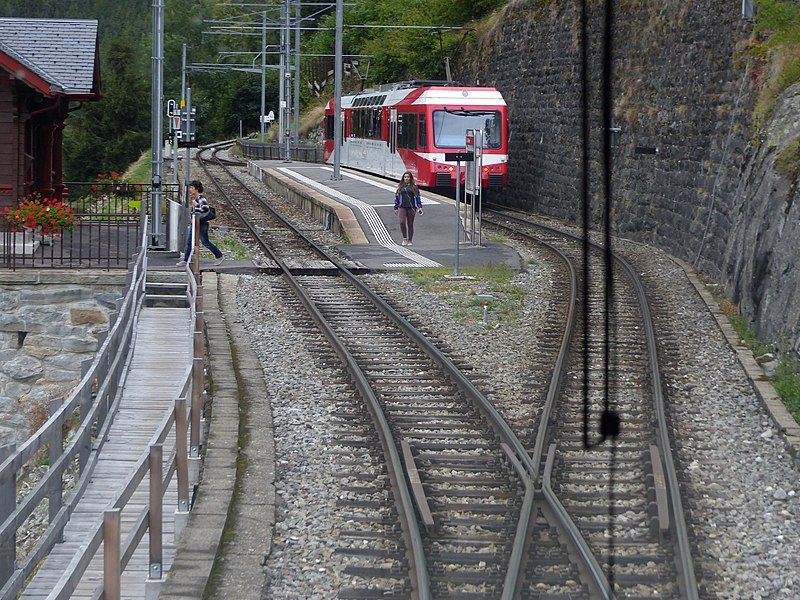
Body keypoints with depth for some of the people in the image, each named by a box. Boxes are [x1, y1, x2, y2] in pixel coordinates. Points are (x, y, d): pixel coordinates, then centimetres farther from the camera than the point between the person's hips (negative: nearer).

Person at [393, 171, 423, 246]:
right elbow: (396, 197, 16)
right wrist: (396, 208, 15)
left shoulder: (414, 186, 5)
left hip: (411, 208, -1)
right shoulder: (400, 186, 10)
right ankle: (404, 238, -4)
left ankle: (409, 240, 14)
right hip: (402, 207, 1)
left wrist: (419, 207, 0)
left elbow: (417, 197, 7)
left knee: (410, 224, 4)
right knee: (402, 222, -17)